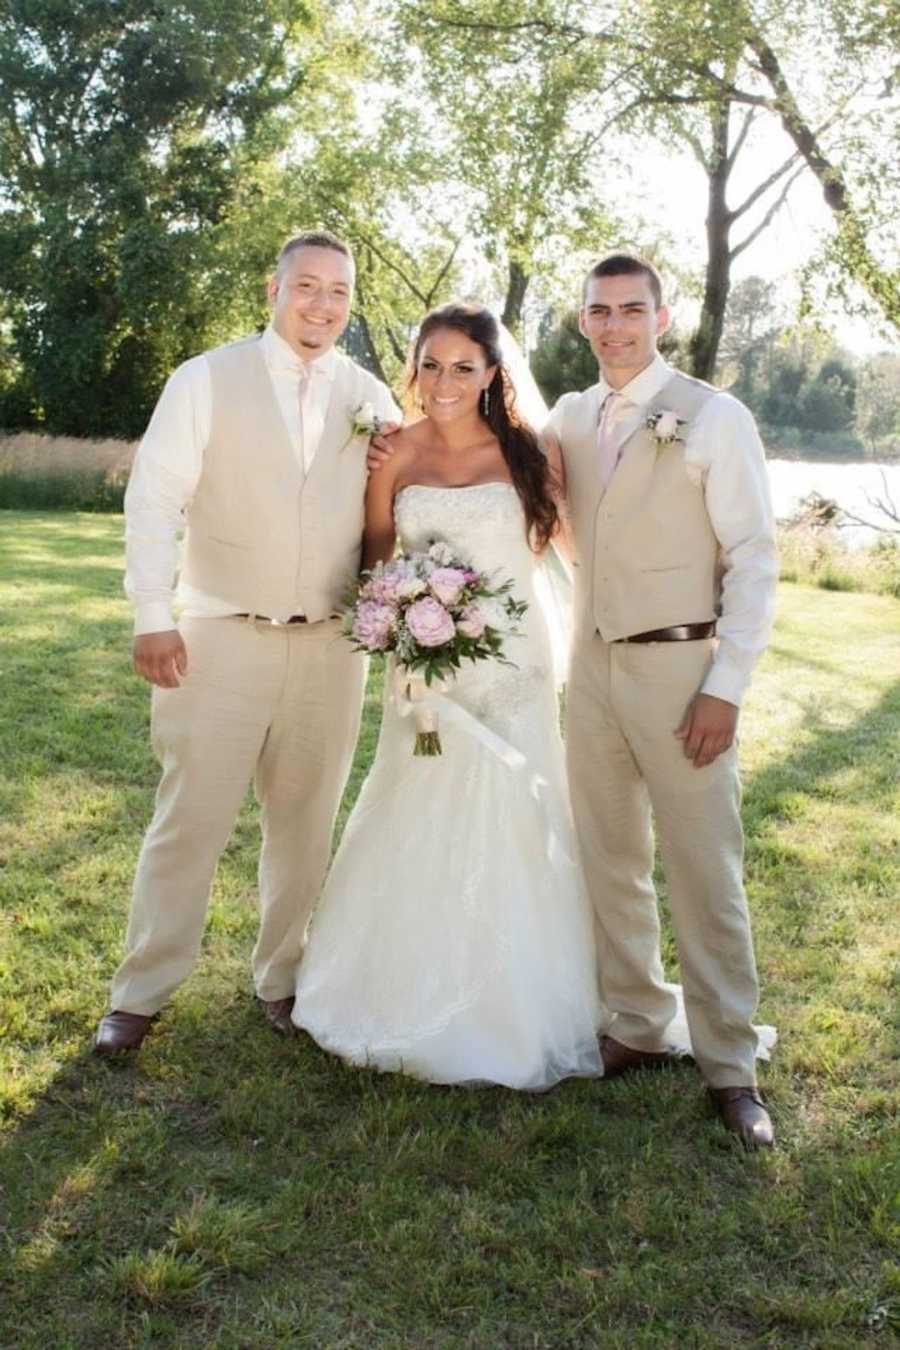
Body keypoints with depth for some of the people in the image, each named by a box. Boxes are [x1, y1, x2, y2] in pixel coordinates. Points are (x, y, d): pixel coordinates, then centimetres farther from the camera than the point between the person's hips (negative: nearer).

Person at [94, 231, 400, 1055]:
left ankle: (282, 979, 29)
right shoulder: (207, 379, -1)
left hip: (331, 647, 3)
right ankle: (143, 992, 18)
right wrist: (153, 616, -16)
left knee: (306, 825, 12)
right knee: (189, 820, 1)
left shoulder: (371, 398, 9)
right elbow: (154, 496, -7)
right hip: (221, 639, -3)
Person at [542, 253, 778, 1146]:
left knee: (704, 874, 1)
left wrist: (725, 688, -14)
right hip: (591, 666, 5)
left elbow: (754, 559, -8)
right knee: (609, 863, 12)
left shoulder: (713, 417, -6)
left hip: (680, 669, -5)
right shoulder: (567, 420, 9)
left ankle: (729, 1064, 15)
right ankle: (638, 1030, 28)